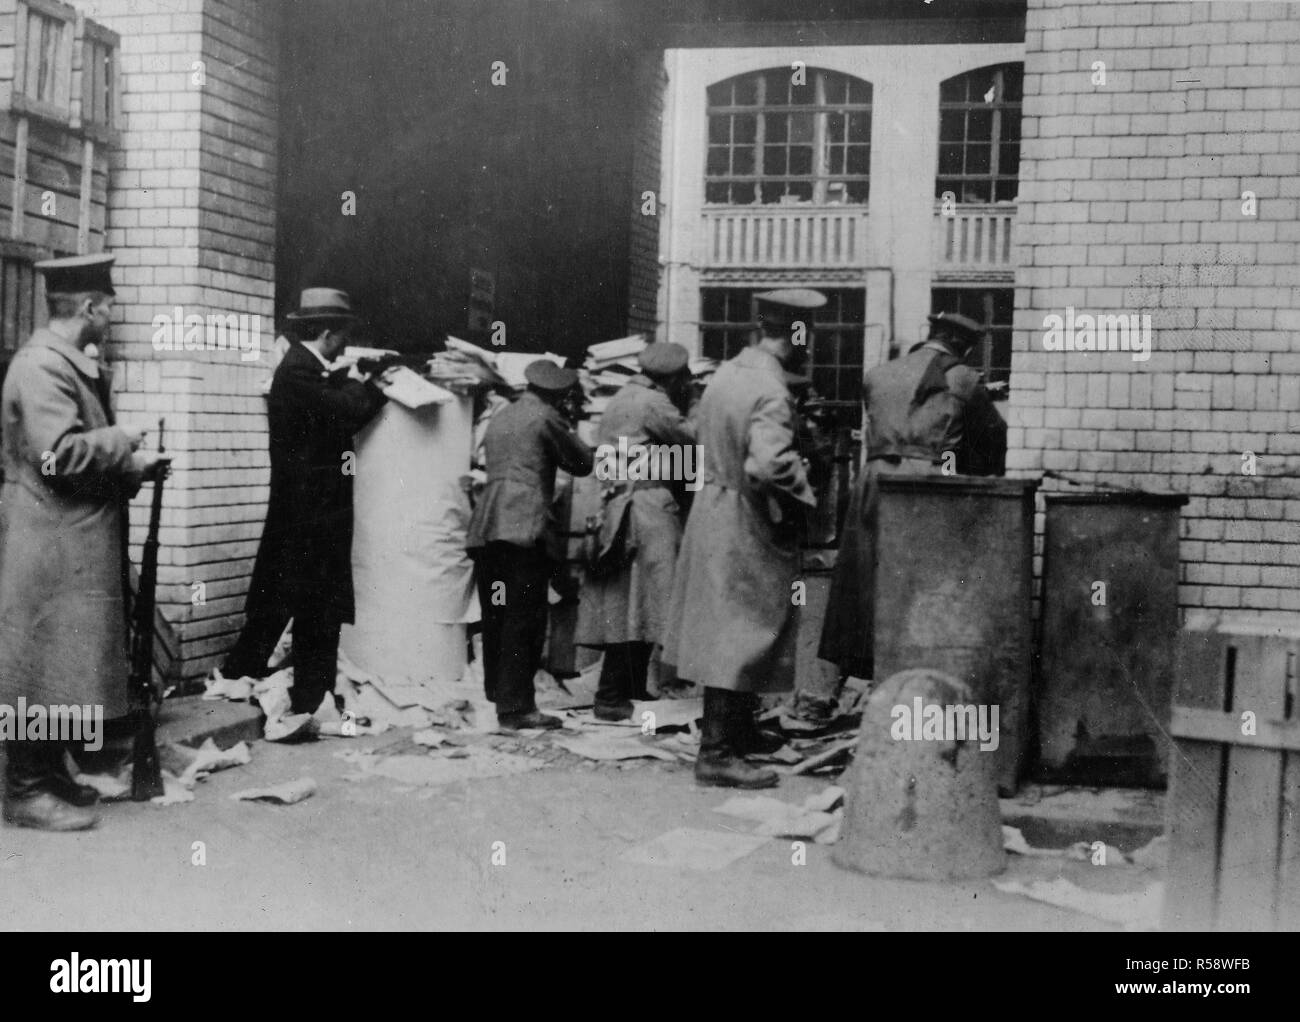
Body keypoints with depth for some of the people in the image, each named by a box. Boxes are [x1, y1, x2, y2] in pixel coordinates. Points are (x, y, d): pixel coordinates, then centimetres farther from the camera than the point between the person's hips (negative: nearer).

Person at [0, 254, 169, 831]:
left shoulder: (70, 363, 16)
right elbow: (62, 455, -25)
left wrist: (134, 468, 11)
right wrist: (122, 438, -12)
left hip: (74, 542, 10)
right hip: (49, 544, -10)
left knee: (63, 665, 15)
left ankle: (51, 777, 25)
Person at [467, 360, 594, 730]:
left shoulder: (498, 418, 22)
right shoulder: (546, 417, 0)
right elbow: (582, 463, 5)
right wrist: (567, 429, 22)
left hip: (485, 528, 7)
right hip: (526, 525, -7)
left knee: (495, 617, 11)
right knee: (525, 617, -6)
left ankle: (498, 696, 17)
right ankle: (517, 706, -6)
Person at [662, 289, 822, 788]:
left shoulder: (724, 374, 3)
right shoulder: (771, 393, -22)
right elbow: (768, 464, -33)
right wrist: (801, 493, -16)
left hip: (712, 506, 9)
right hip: (748, 525, -9)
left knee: (725, 633, 19)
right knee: (741, 639, -1)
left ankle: (739, 731, 33)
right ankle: (717, 753, 4)